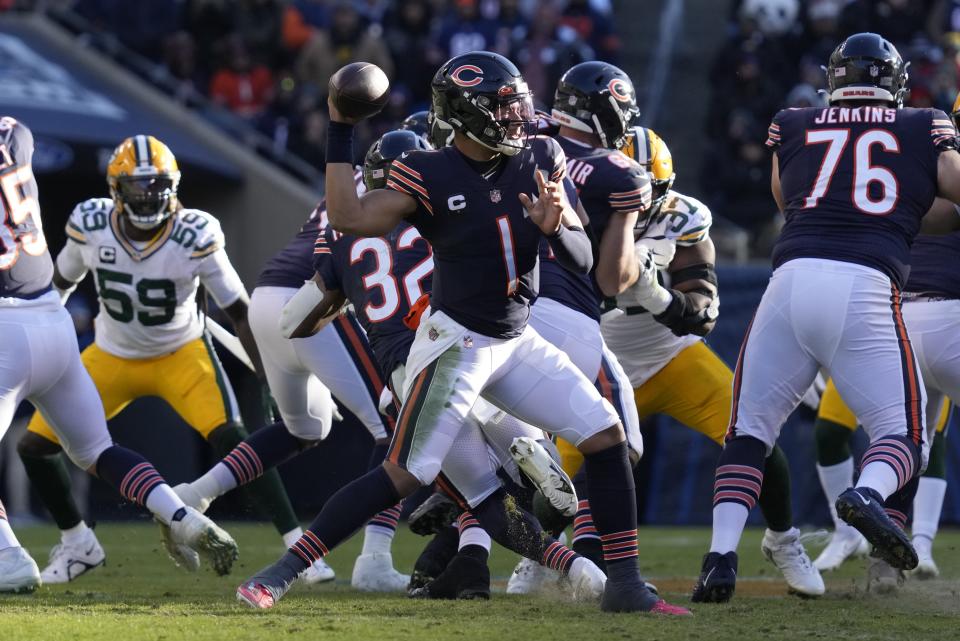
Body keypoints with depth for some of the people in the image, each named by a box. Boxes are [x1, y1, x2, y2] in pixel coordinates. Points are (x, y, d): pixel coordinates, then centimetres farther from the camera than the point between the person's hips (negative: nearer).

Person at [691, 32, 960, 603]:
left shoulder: (791, 128, 20)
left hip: (793, 277, 2)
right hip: (866, 287, -2)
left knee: (750, 428, 15)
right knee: (905, 433, 7)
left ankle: (722, 557, -2)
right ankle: (870, 493, -27)